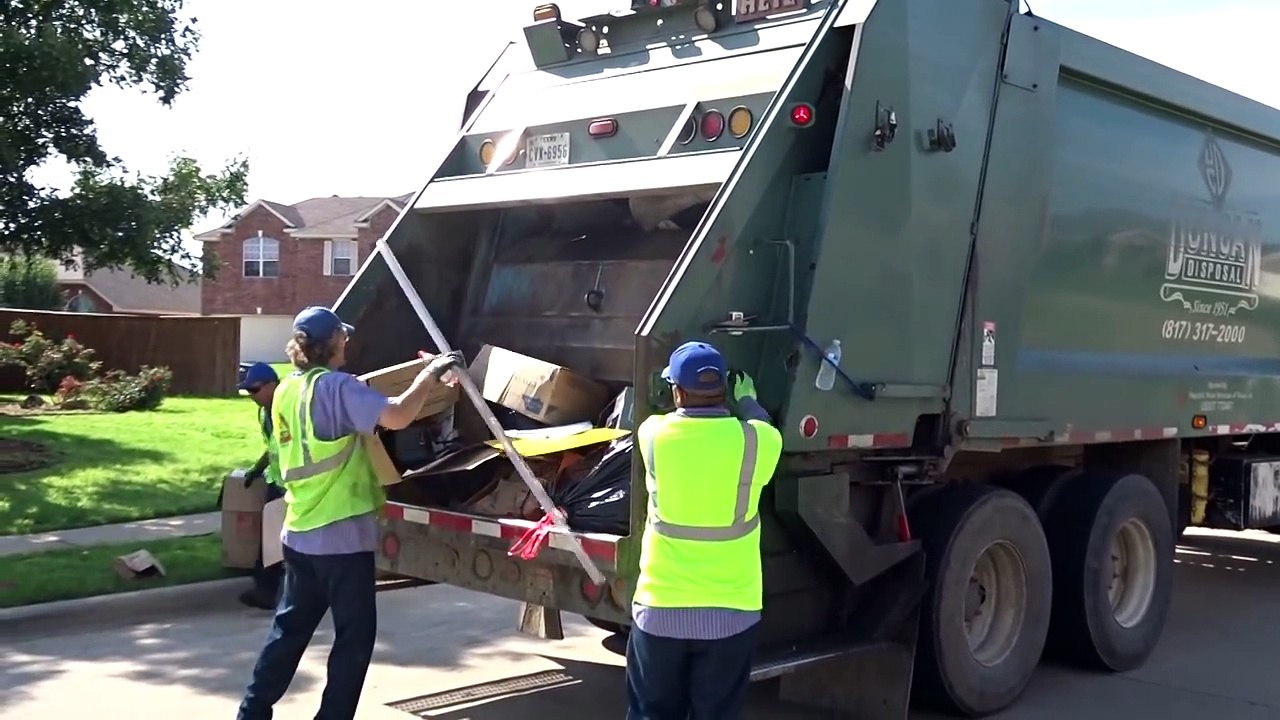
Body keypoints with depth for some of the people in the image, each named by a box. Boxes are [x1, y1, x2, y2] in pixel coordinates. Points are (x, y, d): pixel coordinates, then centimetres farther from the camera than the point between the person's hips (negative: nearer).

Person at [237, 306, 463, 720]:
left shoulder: (287, 390, 9)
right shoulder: (335, 387, -16)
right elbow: (396, 417, -27)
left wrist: (359, 396, 26)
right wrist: (431, 375, -15)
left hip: (300, 533, 8)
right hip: (342, 535, -8)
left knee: (290, 627, 18)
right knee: (354, 634, 4)